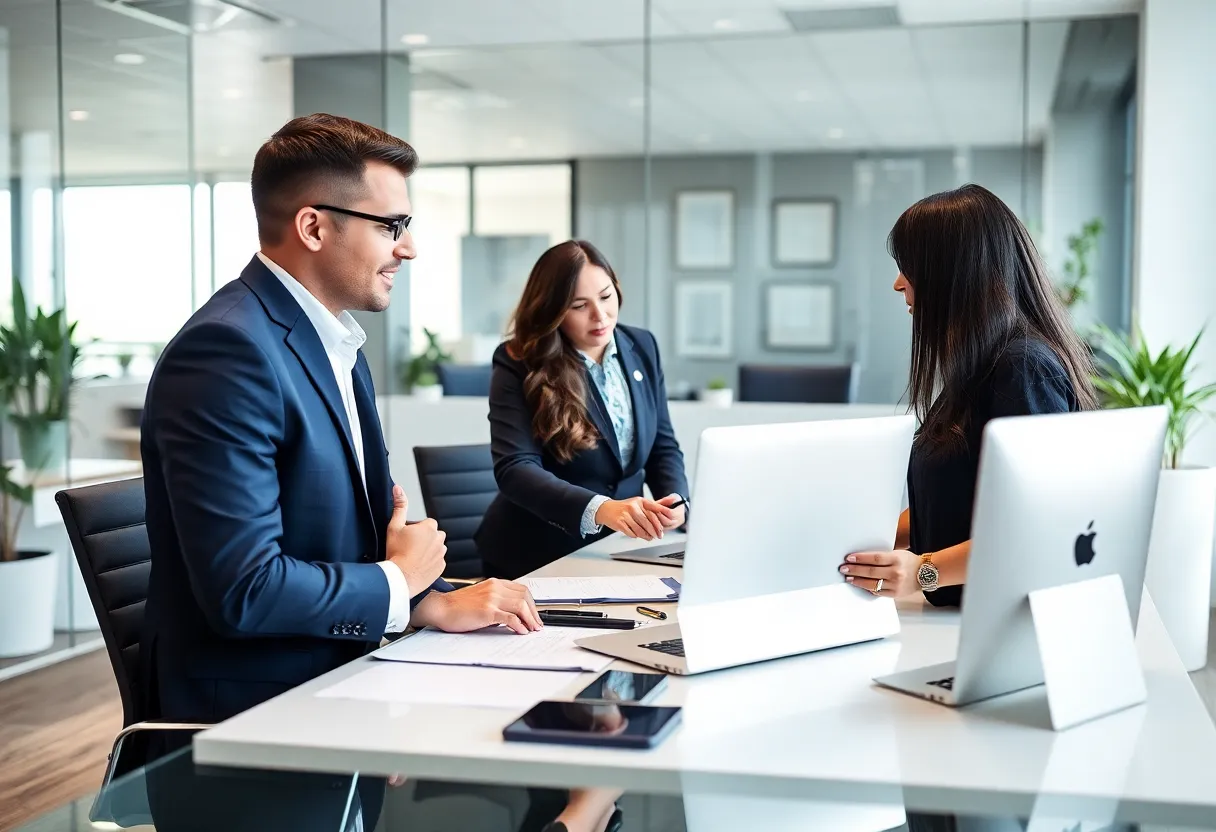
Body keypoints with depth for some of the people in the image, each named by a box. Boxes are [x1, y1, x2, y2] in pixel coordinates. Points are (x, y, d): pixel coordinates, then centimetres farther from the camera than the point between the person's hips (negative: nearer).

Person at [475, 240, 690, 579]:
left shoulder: (643, 347, 6)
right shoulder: (519, 365, -9)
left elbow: (663, 446, 11)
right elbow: (515, 468, -19)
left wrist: (675, 499, -11)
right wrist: (601, 510, -34)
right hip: (539, 556, -4)